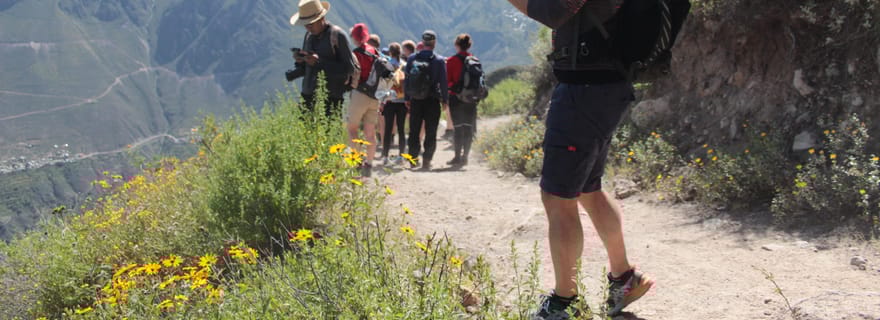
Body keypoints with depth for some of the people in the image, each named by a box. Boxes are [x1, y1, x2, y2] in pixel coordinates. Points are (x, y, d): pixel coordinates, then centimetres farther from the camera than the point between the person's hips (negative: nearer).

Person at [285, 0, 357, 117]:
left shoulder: (337, 35, -7)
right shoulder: (309, 35, 12)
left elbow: (349, 68, -11)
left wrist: (320, 61, -18)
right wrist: (300, 60, -4)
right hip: (308, 96, 6)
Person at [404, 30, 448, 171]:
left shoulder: (412, 59, 0)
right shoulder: (439, 60, -7)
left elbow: (406, 80, 4)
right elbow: (443, 82, -6)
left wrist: (407, 98, 11)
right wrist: (445, 99, 3)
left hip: (415, 100, 2)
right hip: (432, 100, -2)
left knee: (414, 131, 12)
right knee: (430, 133, 4)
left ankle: (413, 159, 13)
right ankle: (426, 161, 0)